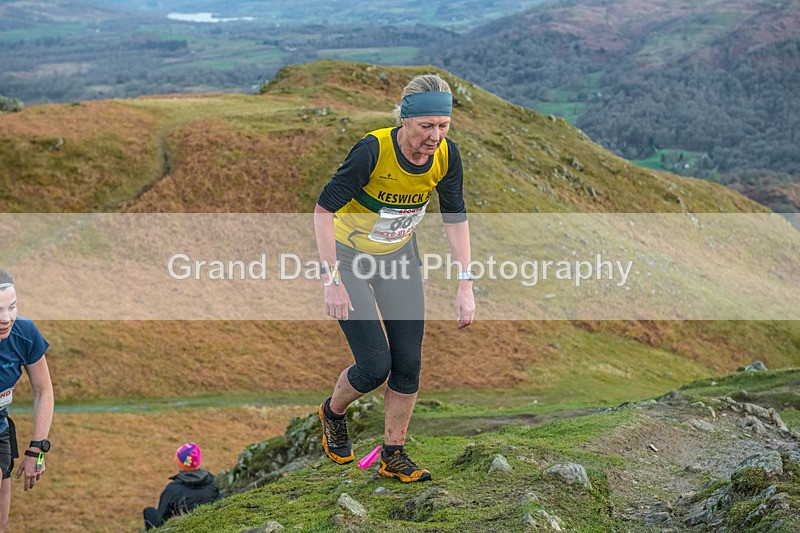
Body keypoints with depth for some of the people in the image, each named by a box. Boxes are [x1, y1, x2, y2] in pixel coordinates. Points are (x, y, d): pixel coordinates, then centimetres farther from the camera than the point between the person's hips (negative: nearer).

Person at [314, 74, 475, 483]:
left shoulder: (446, 156, -16)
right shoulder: (373, 150, -31)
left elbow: (455, 217, -4)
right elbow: (324, 209, -25)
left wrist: (465, 284, -11)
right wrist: (332, 281, -28)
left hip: (398, 255, 5)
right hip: (348, 257, -5)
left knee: (408, 363, -1)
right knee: (375, 367, -9)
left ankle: (393, 456, 17)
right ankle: (332, 414, 24)